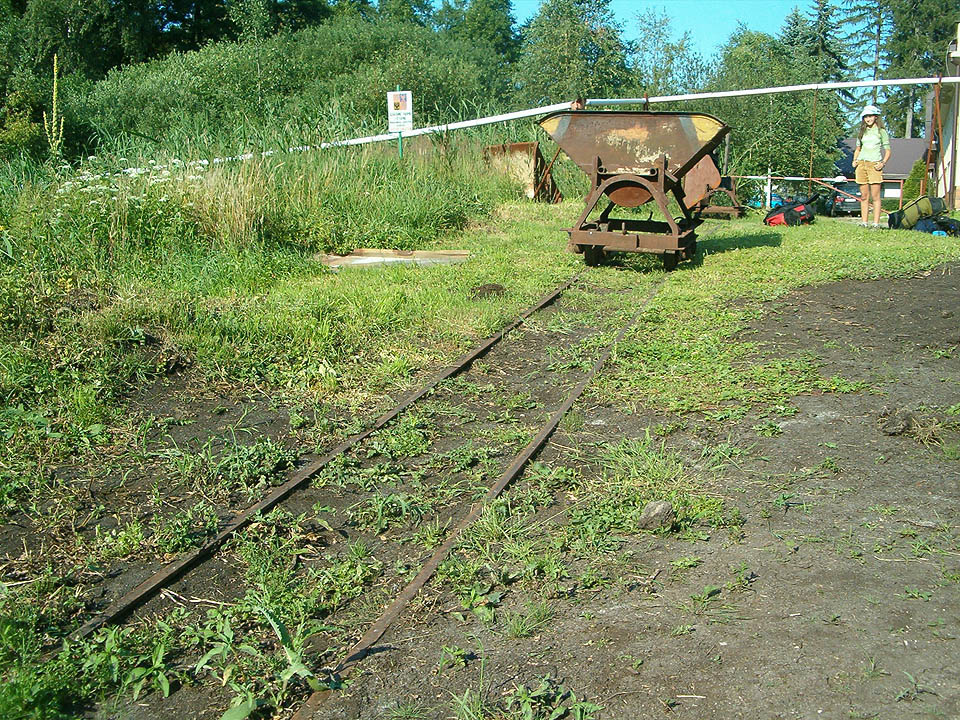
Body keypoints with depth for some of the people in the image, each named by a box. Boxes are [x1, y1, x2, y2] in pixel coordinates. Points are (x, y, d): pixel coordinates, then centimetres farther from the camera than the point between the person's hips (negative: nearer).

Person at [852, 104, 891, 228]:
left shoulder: (881, 131, 6)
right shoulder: (862, 132, 16)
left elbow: (887, 151, 5)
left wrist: (883, 163, -10)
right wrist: (854, 160, 9)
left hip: (874, 164, -4)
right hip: (861, 164, 4)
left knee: (875, 196, -9)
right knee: (864, 196, 3)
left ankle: (876, 223, -10)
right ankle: (864, 222, 4)